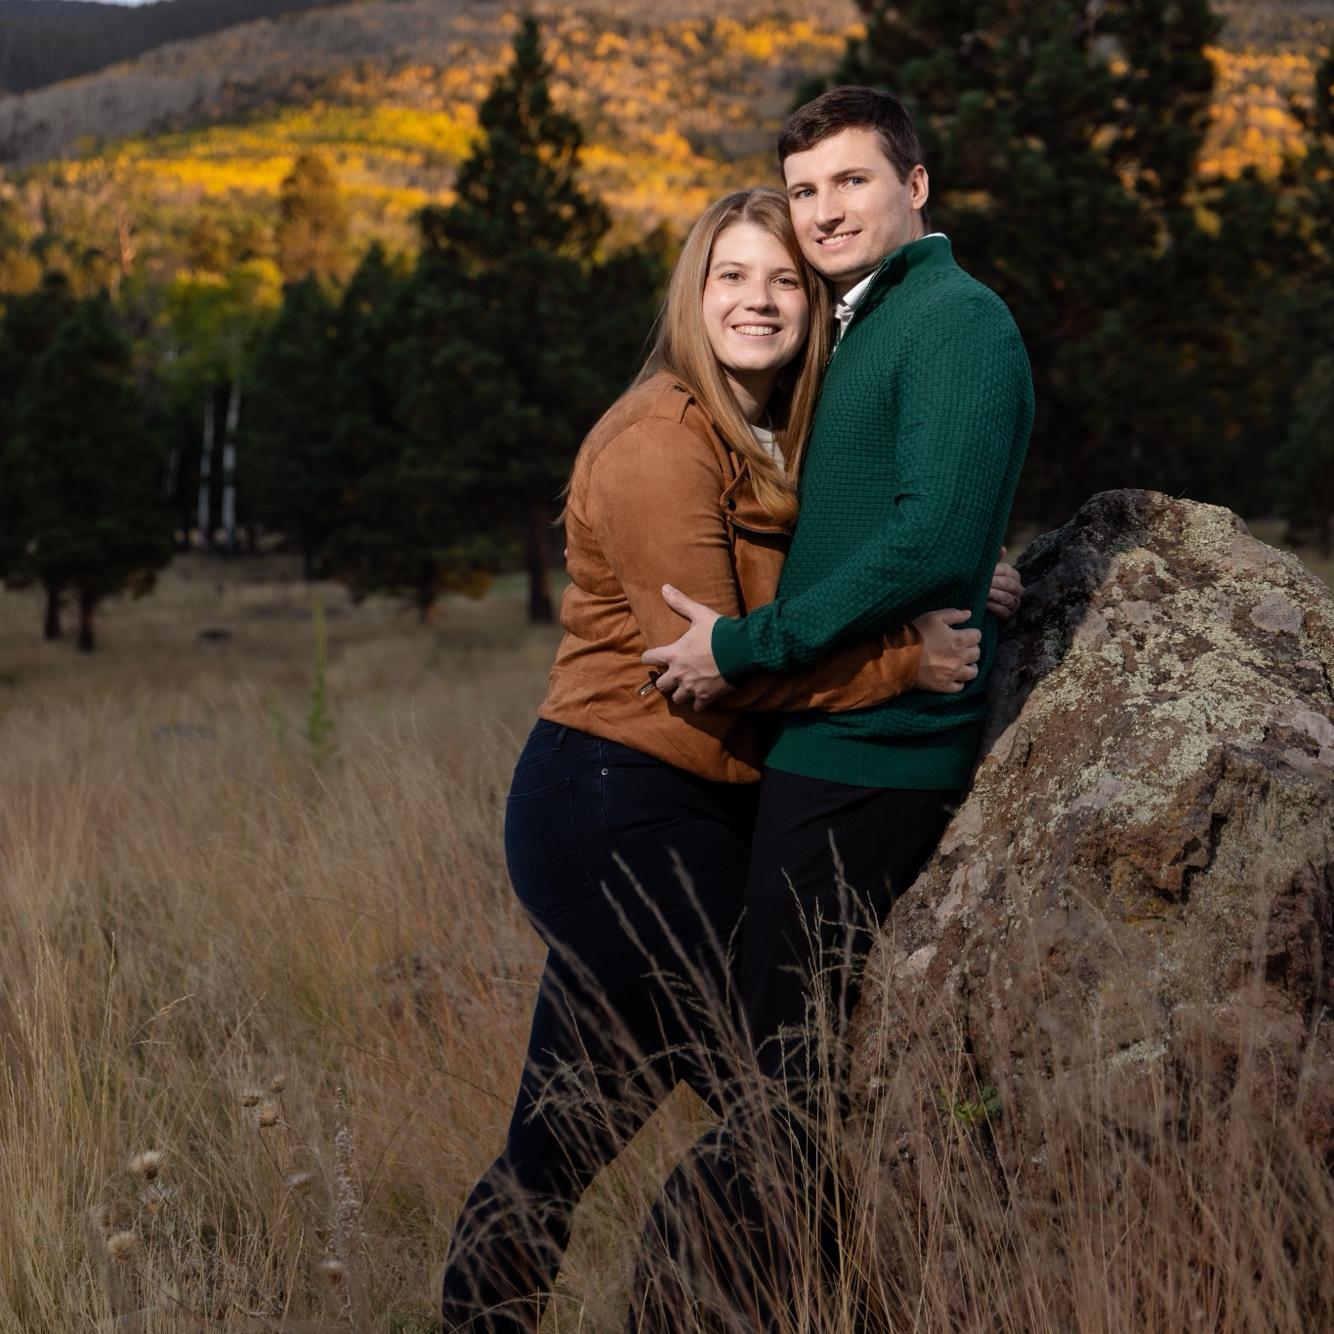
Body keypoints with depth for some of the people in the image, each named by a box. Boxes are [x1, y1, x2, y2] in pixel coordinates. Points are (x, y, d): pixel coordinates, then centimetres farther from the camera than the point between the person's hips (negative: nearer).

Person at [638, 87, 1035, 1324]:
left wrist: (746, 645, -18)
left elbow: (934, 541, -23)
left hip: (867, 752, -10)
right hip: (823, 743, 10)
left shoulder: (957, 320, -11)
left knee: (790, 1065, -5)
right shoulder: (861, 331, 19)